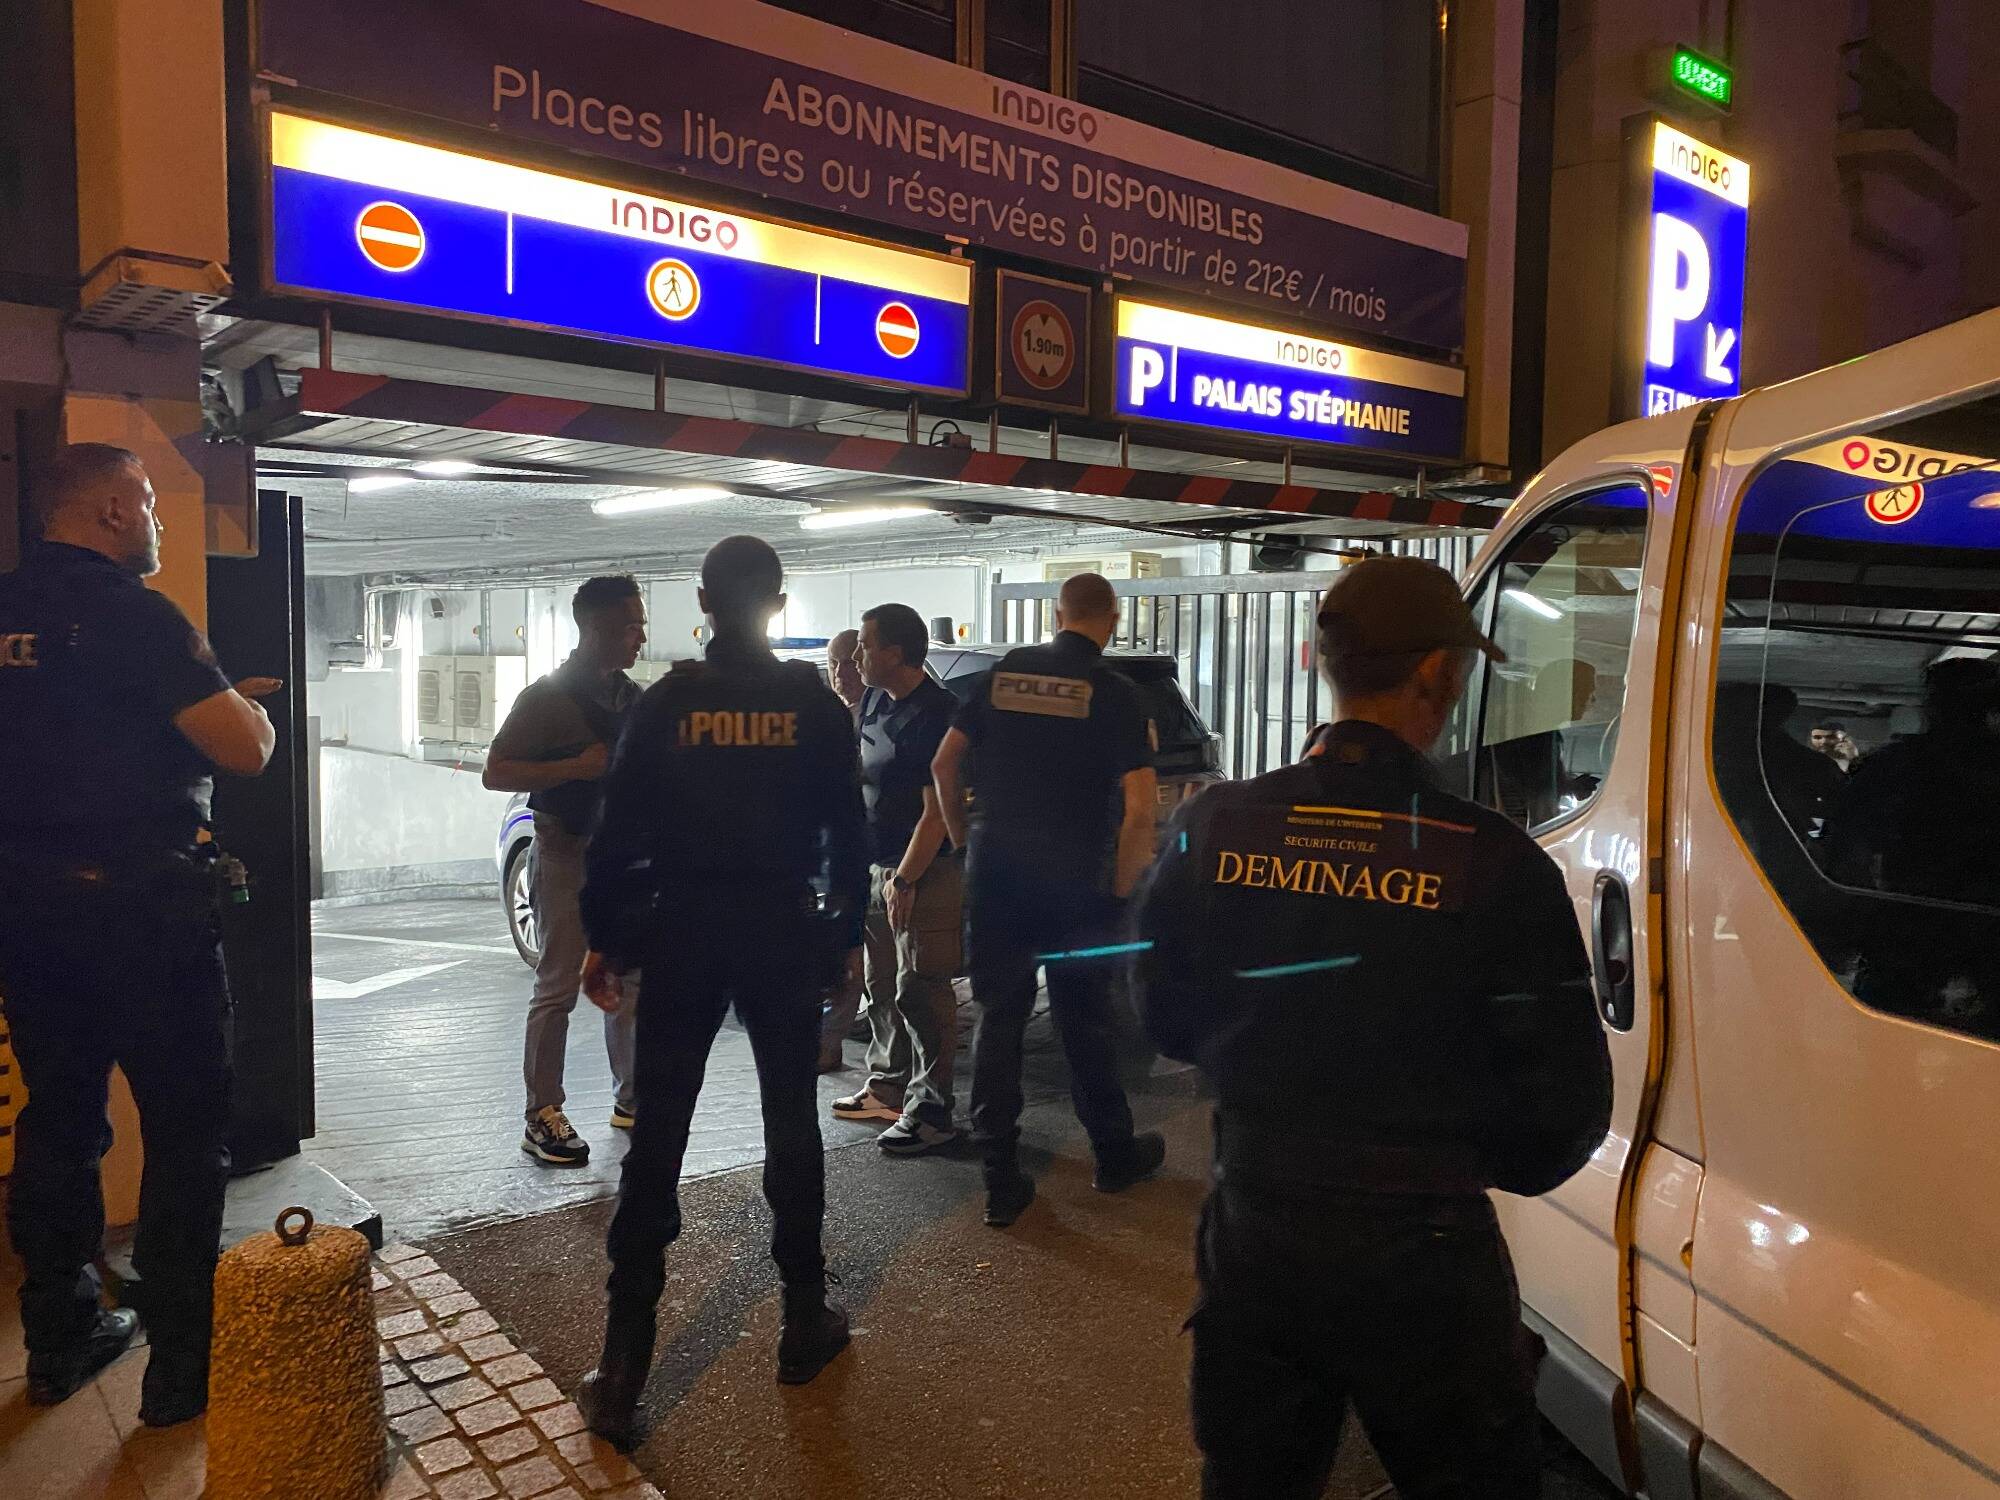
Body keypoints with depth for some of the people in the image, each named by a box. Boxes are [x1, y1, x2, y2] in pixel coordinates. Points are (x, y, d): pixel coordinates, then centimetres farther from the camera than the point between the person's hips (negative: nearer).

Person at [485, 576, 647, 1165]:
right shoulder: (546, 697, -7)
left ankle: (631, 1100, 24)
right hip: (567, 856, -6)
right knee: (558, 988, -4)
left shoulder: (635, 699, 12)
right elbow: (495, 772, -11)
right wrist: (576, 767, -20)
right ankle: (543, 1117, 3)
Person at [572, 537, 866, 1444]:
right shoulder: (815, 705, -2)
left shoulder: (665, 703, -3)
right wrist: (849, 933, 10)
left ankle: (622, 1366, 5)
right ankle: (805, 1322, 24)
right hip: (784, 931, 0)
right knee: (791, 1124, 13)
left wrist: (603, 939, 5)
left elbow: (617, 831, -4)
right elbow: (847, 833, 0)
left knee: (656, 1138, 4)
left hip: (681, 931, 0)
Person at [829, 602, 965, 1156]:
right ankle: (887, 1089, 32)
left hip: (925, 874, -9)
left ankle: (930, 1114, 3)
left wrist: (905, 880, -20)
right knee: (882, 987, 18)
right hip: (878, 868, 9)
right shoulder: (875, 701, 10)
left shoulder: (935, 713, -18)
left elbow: (937, 811, -20)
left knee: (920, 994, -5)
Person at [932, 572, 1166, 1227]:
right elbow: (1140, 806, -15)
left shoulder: (1005, 672, 4)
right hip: (1075, 884, -2)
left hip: (994, 875, 2)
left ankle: (1001, 1181, 12)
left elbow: (944, 765, 5)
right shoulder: (1113, 693, -7)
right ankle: (1114, 1155, 31)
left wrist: (964, 840, 14)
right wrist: (1119, 886, -4)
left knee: (998, 1020, 8)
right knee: (1084, 1023, 13)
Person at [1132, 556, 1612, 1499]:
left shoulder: (1211, 831, -9)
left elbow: (1167, 1022, 4)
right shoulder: (1495, 864, -18)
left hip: (1251, 1237, 3)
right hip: (1422, 1255, -3)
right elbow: (1566, 1107, -12)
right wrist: (1475, 1162, 8)